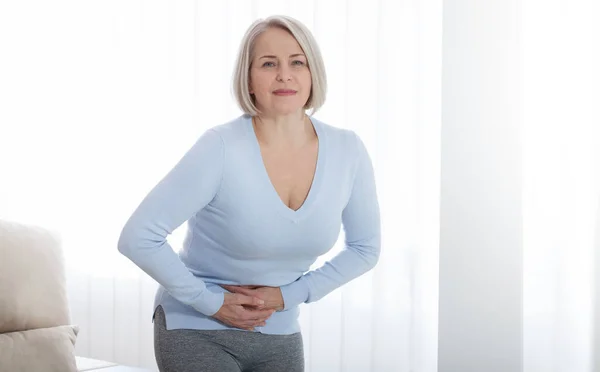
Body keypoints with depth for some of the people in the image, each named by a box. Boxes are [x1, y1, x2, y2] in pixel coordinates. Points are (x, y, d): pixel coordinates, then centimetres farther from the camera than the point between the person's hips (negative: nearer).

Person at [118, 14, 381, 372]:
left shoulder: (347, 150, -9)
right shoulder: (221, 147, -21)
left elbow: (365, 248, 3)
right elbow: (138, 238, -20)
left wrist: (289, 294, -6)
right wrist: (212, 302, -15)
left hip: (280, 338, 4)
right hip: (198, 331, -4)